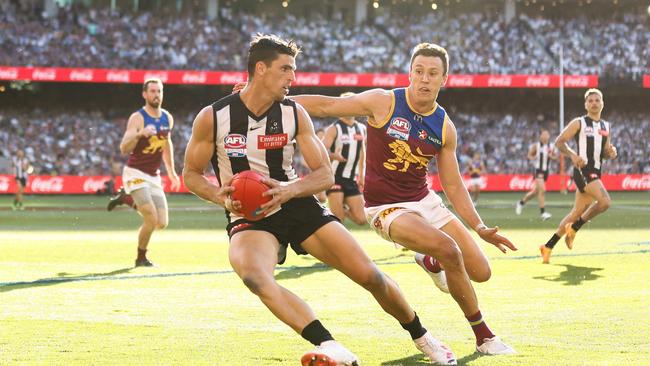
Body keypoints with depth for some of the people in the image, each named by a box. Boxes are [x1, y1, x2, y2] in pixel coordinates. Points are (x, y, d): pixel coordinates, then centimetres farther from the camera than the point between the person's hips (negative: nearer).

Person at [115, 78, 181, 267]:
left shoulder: (167, 118, 5)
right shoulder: (137, 118, -16)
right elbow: (124, 148, -26)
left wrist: (171, 171, 25)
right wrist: (140, 134, -43)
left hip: (153, 177, 7)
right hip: (136, 174, -7)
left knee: (162, 223, 3)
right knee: (151, 219, -17)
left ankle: (128, 198, 27)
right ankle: (141, 258, 6)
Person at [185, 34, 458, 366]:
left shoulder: (295, 114, -3)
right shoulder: (212, 118, -9)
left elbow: (326, 175, -1)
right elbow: (191, 174, 1)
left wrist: (289, 190, -22)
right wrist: (221, 197, -19)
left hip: (298, 205, 3)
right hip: (249, 217, -3)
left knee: (370, 276, -4)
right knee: (254, 276, -38)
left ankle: (421, 337, 24)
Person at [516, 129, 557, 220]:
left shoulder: (551, 147, 5)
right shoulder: (536, 146, -5)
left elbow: (555, 157, 13)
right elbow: (529, 155, 4)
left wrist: (552, 156, -9)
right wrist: (533, 158, -18)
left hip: (546, 171, 5)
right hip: (538, 171, -5)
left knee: (536, 191, 15)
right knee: (542, 190, -19)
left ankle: (521, 202, 37)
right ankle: (542, 212, -16)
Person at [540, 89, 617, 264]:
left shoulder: (606, 127, 18)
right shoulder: (579, 123, -1)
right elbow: (559, 141, -3)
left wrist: (610, 153, 0)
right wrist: (573, 155, -20)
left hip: (595, 172, 7)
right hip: (583, 170, -7)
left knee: (577, 213, 8)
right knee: (605, 201, -24)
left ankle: (548, 246, 14)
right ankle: (574, 228, -6)